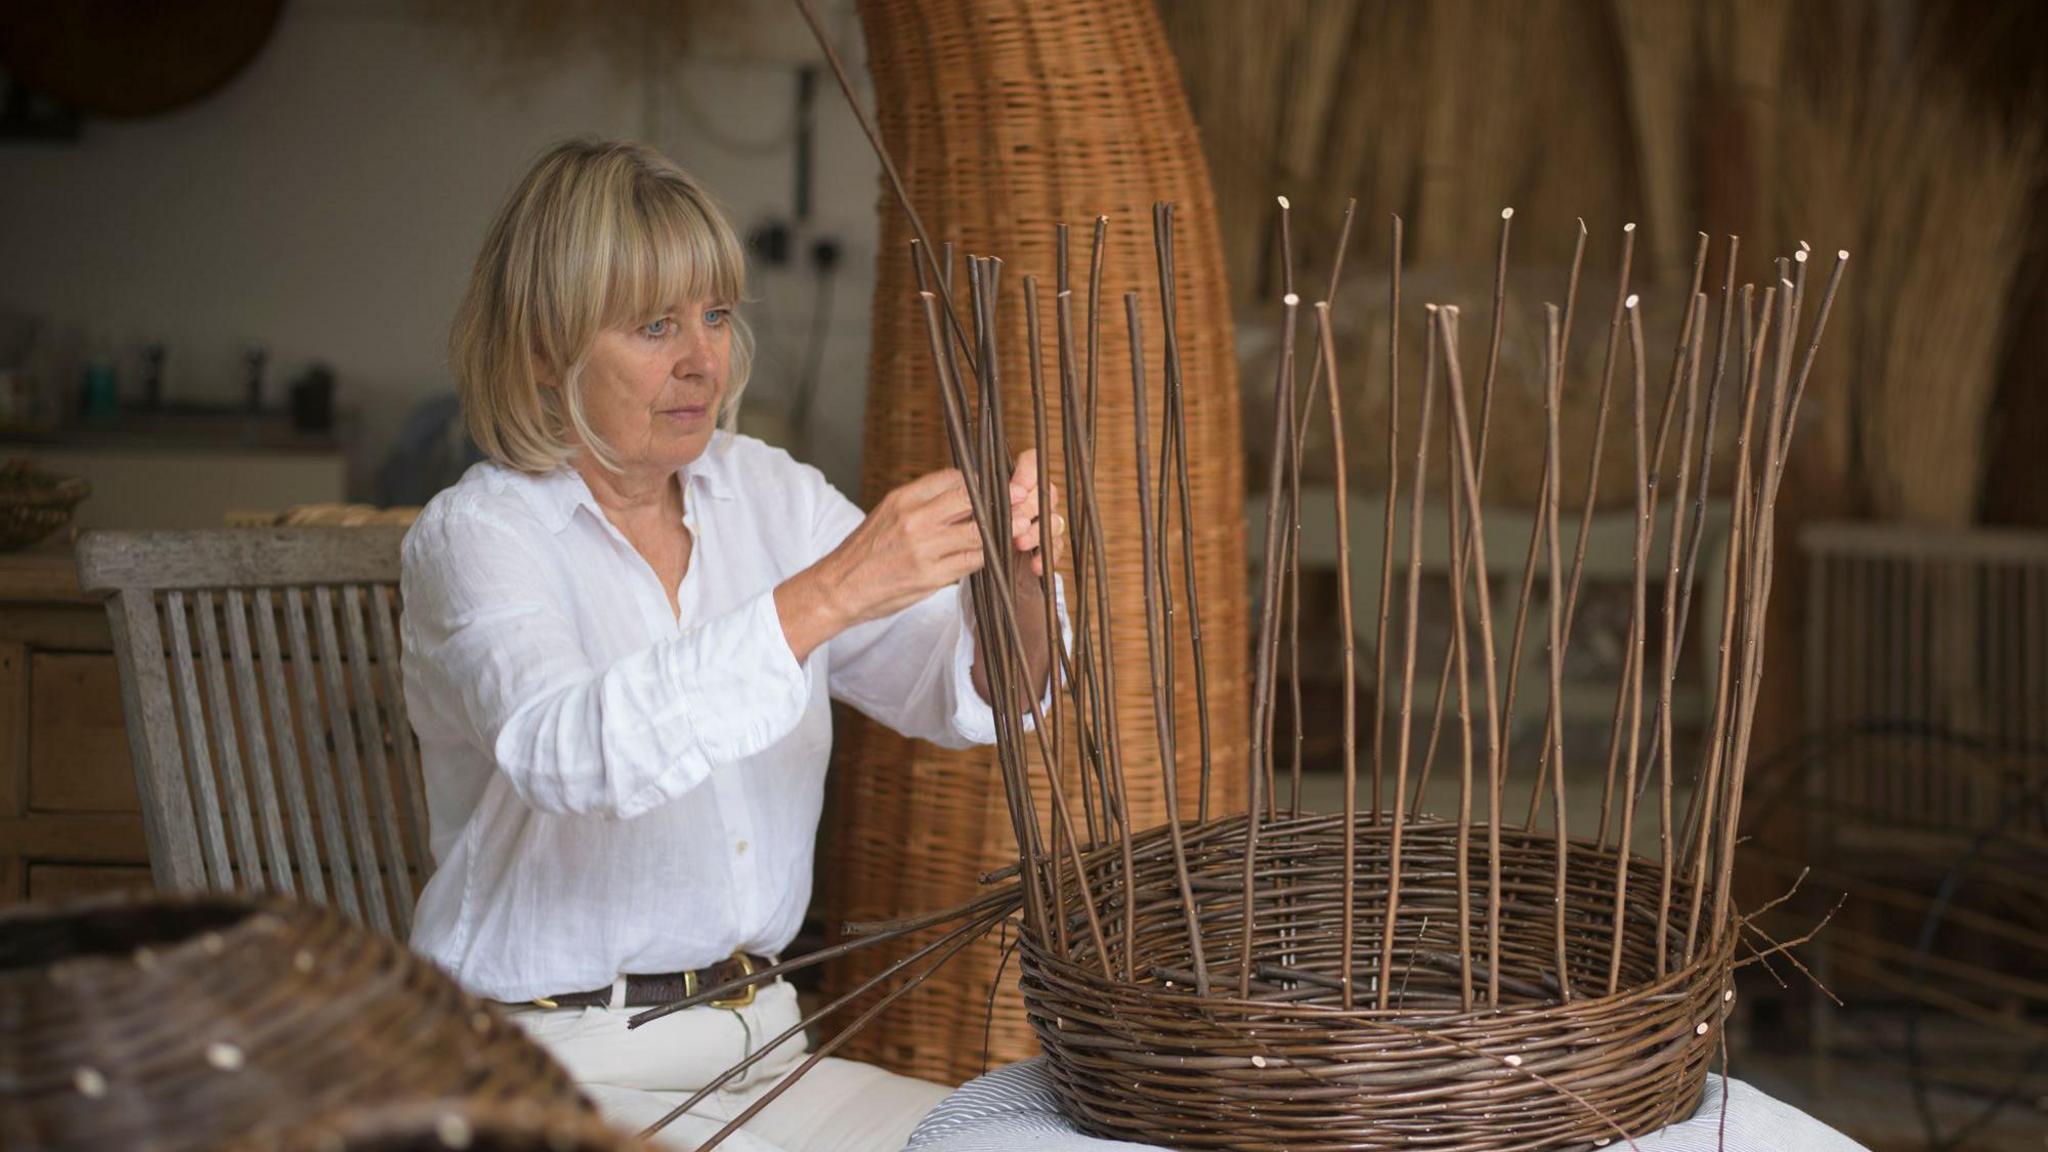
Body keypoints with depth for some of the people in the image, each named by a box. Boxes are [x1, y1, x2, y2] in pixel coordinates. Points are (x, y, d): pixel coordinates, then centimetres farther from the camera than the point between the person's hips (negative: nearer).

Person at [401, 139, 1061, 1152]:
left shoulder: (763, 492, 8)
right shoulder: (477, 534, -10)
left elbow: (961, 694, -2)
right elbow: (563, 752, -32)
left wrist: (1016, 585, -24)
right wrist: (825, 594, -39)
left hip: (752, 1047, 6)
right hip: (555, 1067, -6)